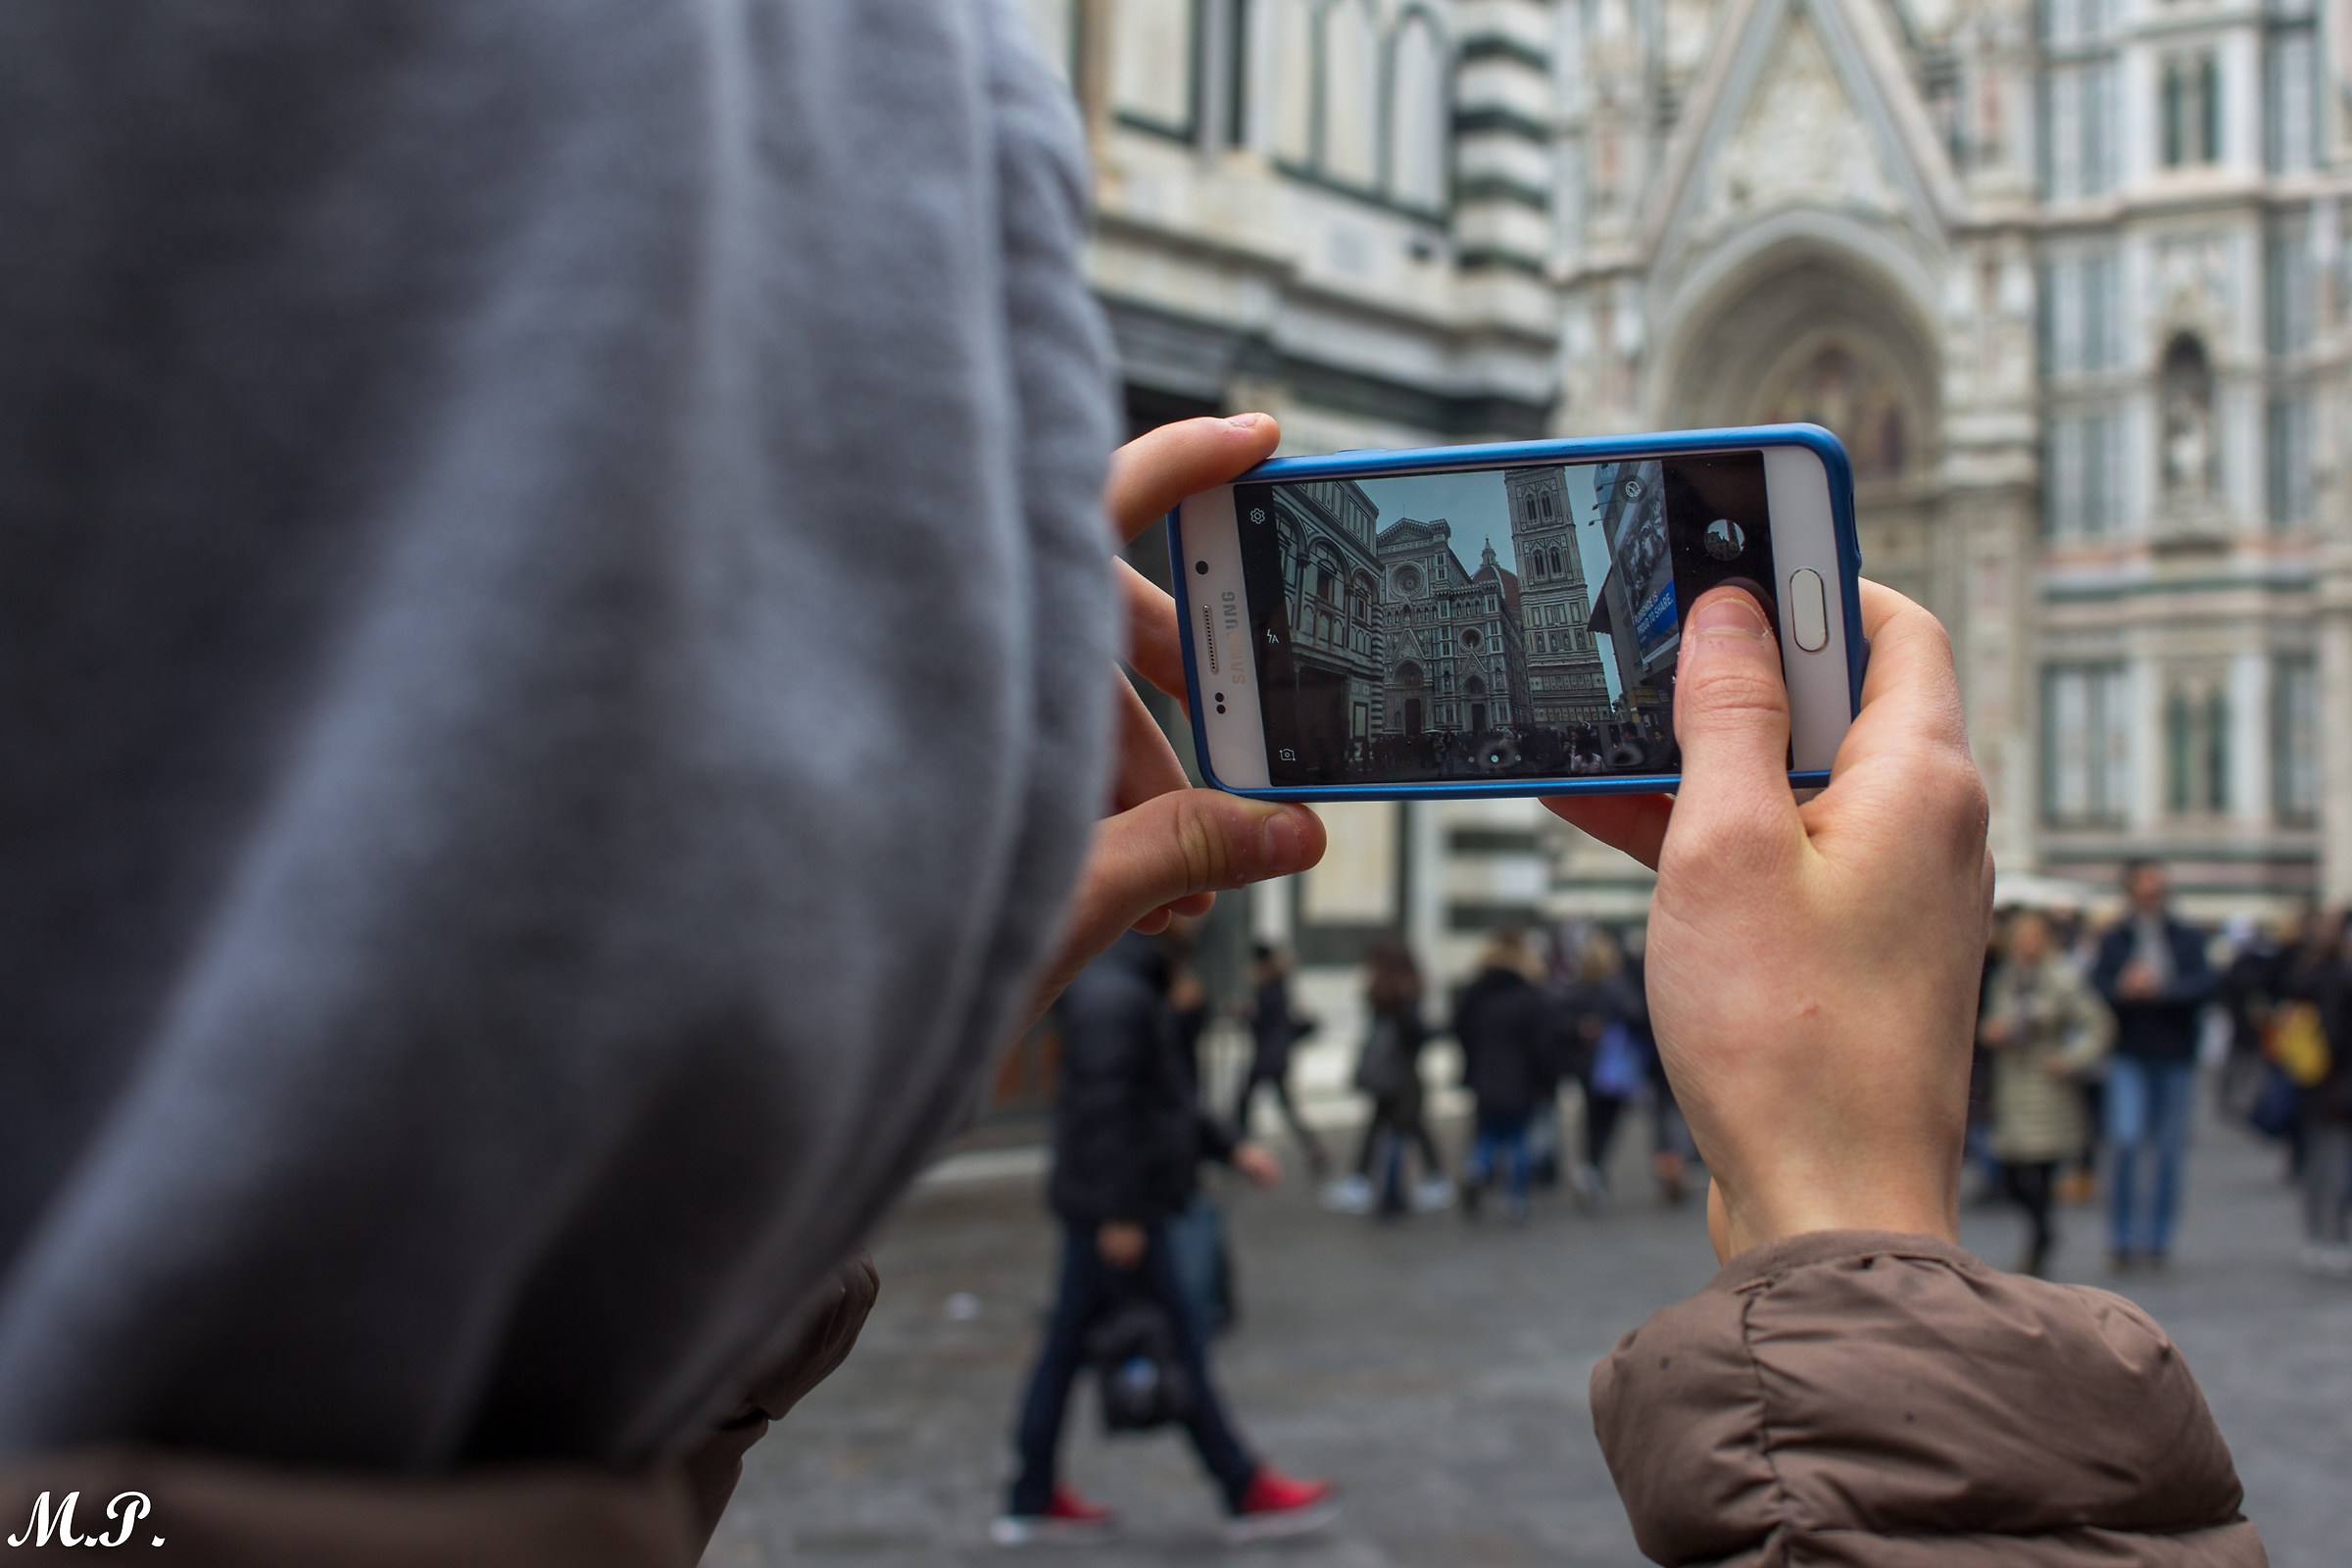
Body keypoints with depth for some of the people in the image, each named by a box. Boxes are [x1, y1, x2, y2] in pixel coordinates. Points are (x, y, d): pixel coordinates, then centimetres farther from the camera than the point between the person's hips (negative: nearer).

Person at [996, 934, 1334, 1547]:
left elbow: (1164, 1097, 22)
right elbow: (1104, 1108, -23)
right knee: (1179, 1342, -1)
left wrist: (1231, 1148, 17)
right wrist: (1120, 1213, -23)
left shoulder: (1138, 984, 14)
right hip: (1113, 1206, -10)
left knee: (1068, 1344, 13)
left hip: (1097, 1209, 10)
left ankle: (1034, 1500, 20)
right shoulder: (1113, 992, -19)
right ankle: (1247, 1493, 9)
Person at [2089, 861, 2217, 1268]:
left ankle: (2158, 1236, 19)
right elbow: (2098, 987, -5)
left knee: (2169, 1149, 6)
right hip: (2129, 1056, -2)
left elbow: (2203, 986, -6)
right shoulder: (2113, 940, 4)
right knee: (2125, 1139, -14)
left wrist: (2157, 988, -18)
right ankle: (2121, 1238, -3)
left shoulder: (2189, 939, 7)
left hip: (2176, 1056, 2)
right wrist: (2125, 988, -25)